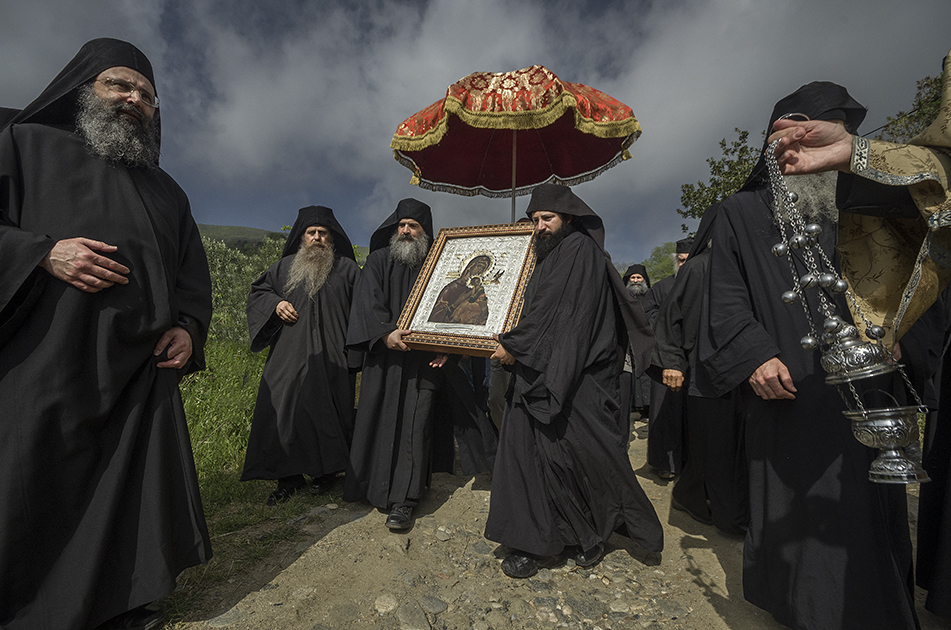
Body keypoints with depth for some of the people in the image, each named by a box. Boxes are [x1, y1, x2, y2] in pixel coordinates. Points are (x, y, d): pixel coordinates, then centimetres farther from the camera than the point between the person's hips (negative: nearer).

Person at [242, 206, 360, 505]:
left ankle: (326, 471, 19)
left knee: (327, 411, 2)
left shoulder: (347, 269, 7)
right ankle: (289, 477, 14)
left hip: (330, 357, -2)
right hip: (290, 355, 3)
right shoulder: (285, 267, 14)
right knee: (284, 409, 0)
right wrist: (275, 304, -2)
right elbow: (257, 292, 20)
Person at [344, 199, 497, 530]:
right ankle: (379, 487, 29)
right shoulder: (379, 261, 8)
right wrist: (385, 331, -23)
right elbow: (367, 299, -5)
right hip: (386, 355, 2)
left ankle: (402, 502, 1)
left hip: (426, 357, -1)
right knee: (382, 420, 8)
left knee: (414, 423, -5)